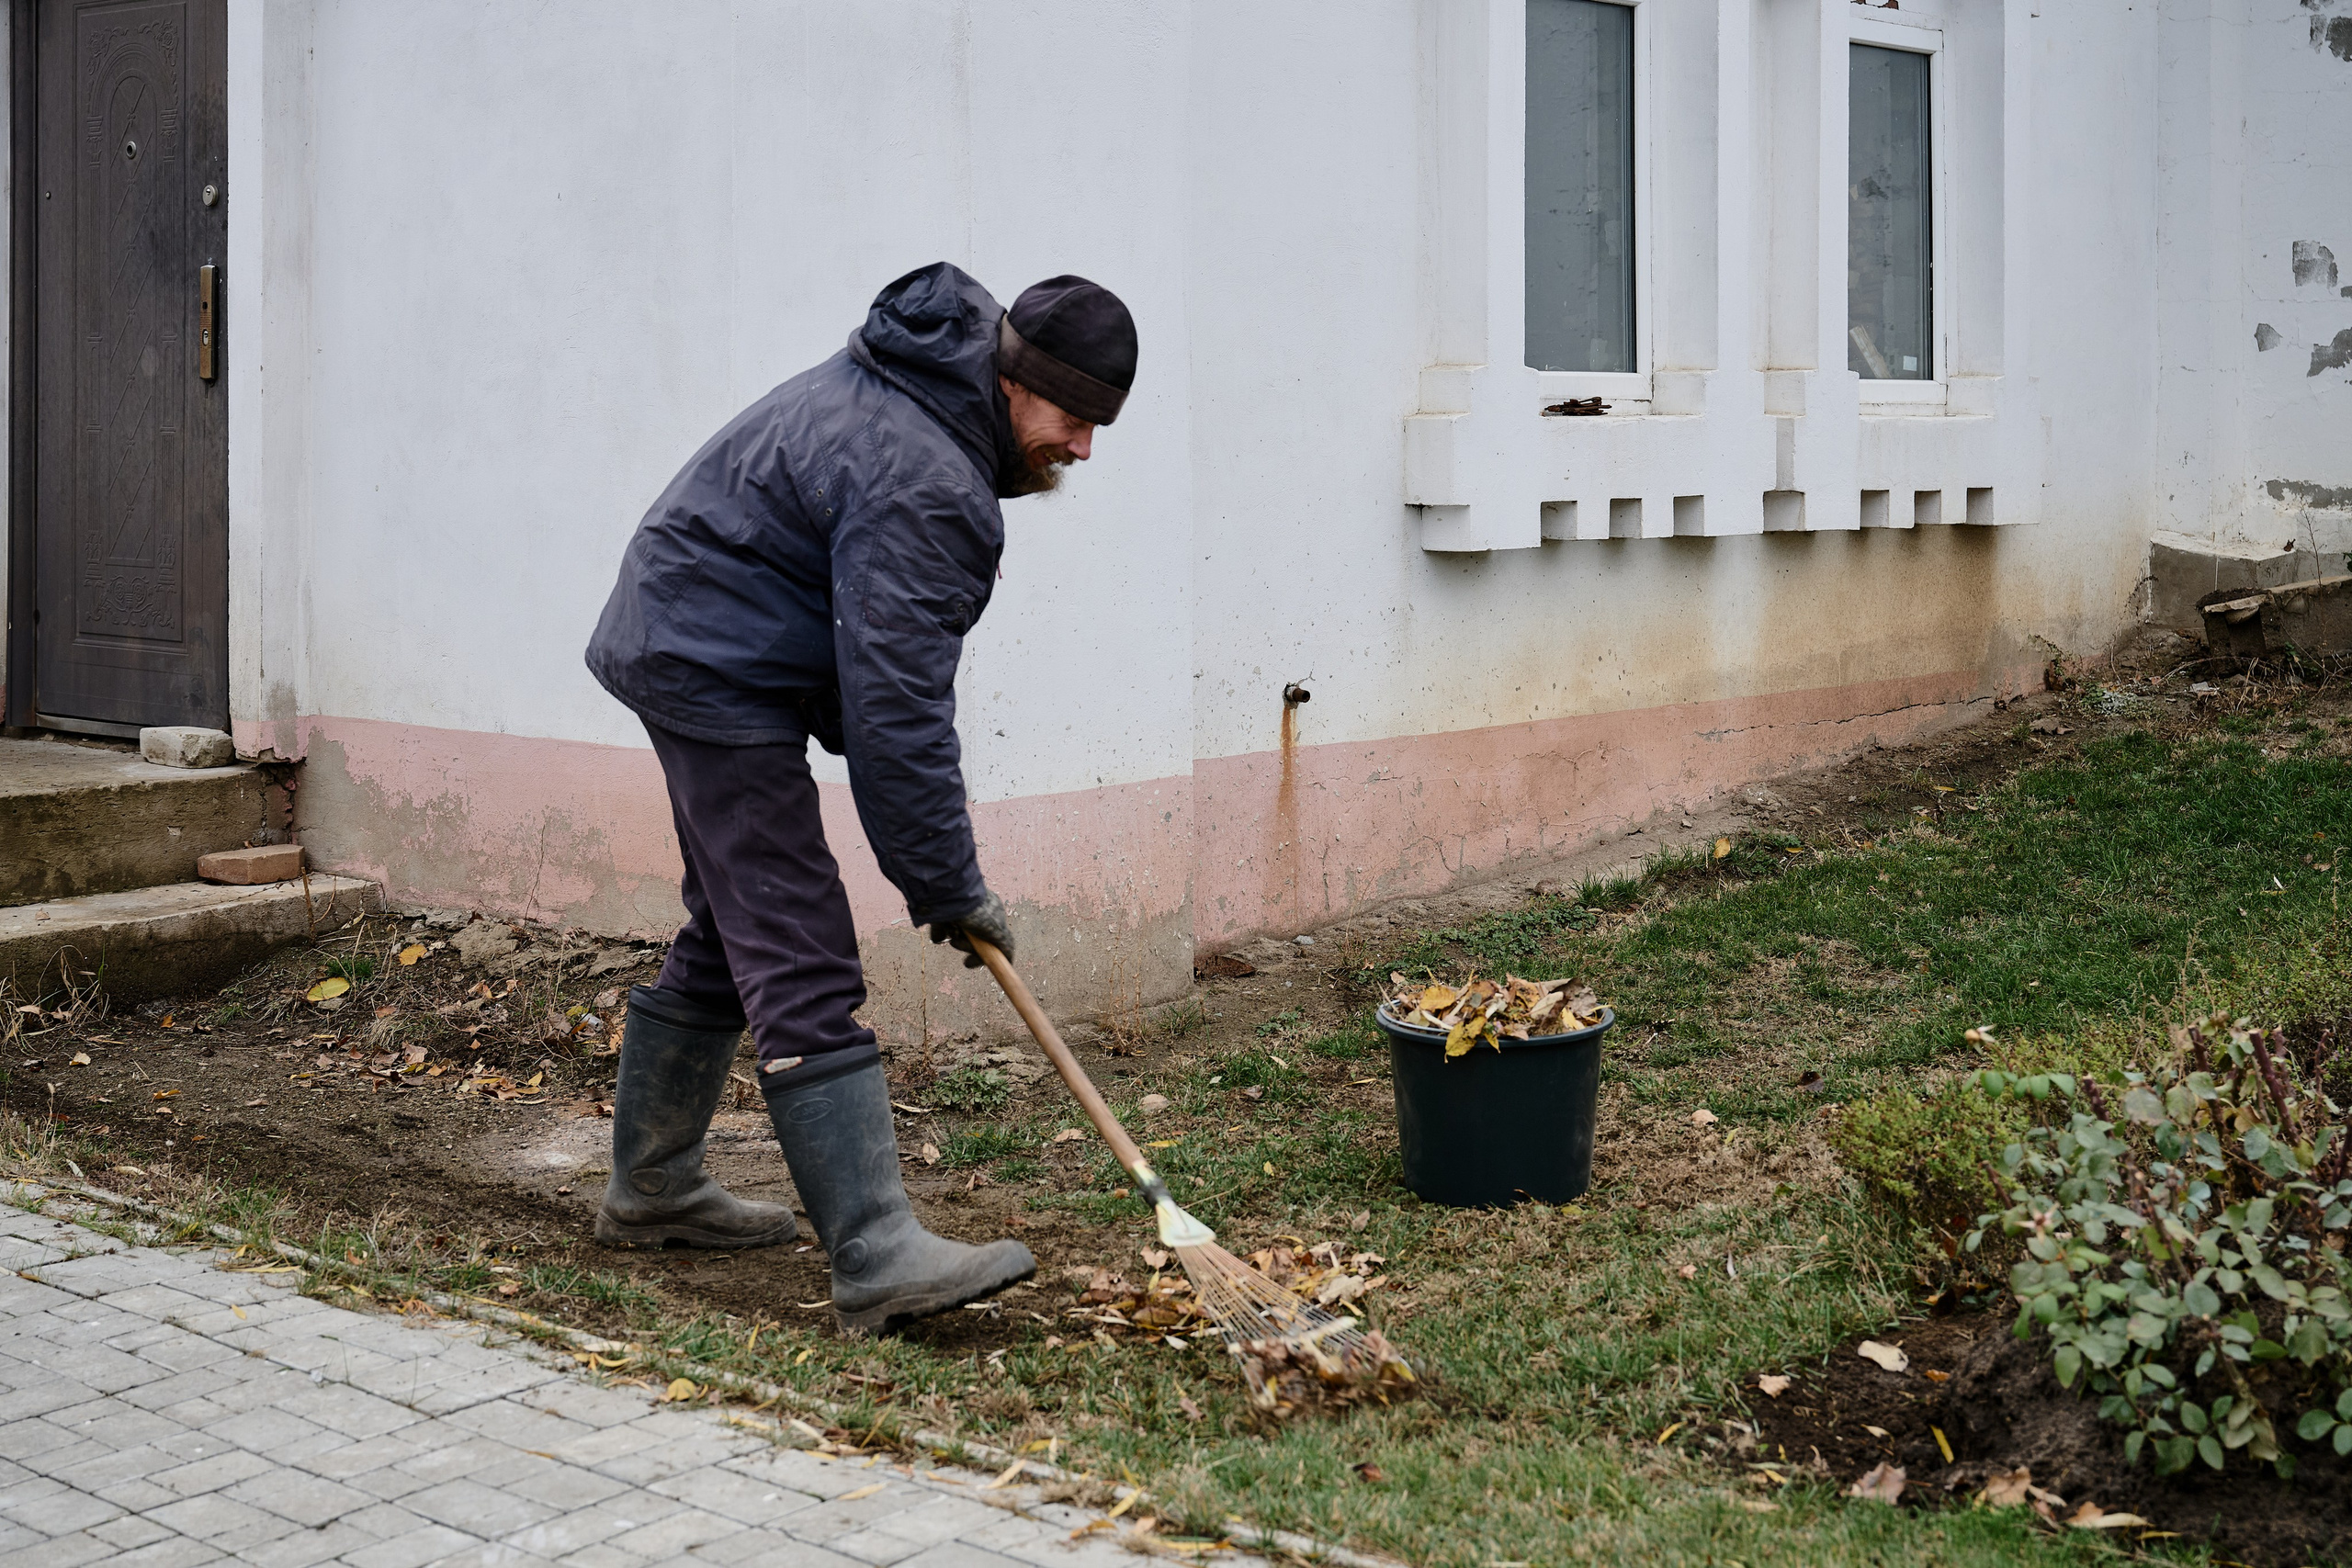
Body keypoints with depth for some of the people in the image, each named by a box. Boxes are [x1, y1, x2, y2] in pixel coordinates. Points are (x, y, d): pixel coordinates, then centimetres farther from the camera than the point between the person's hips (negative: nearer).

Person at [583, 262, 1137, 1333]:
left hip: (689, 638, 11)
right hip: (722, 671, -11)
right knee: (803, 965, -15)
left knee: (731, 934, 18)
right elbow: (897, 705, -27)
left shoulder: (907, 383, 6)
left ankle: (651, 1187, 31)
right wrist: (949, 888, -19)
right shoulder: (921, 482, -26)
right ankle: (878, 1257, -18)